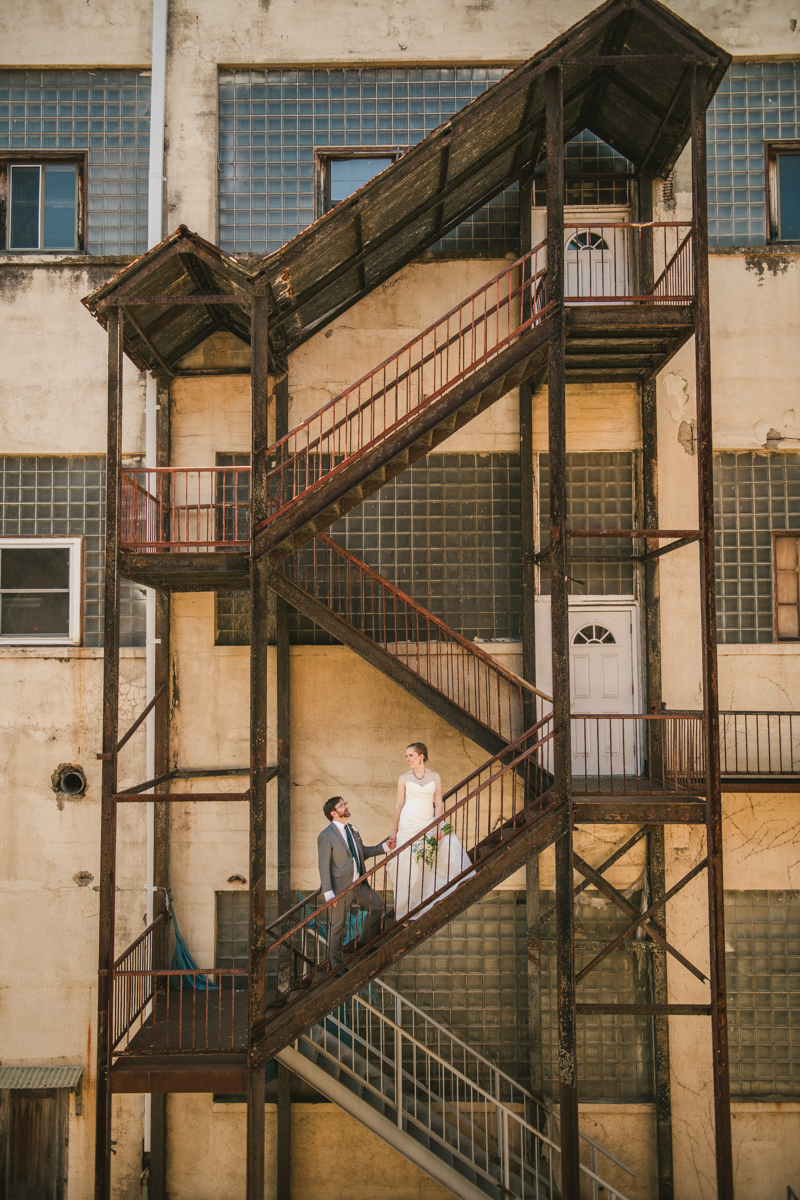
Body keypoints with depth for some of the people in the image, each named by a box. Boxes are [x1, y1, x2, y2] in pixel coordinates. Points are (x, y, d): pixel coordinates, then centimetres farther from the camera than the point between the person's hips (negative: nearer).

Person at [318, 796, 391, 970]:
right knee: (337, 926, 6)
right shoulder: (326, 836, -16)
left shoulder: (353, 831, 8)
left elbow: (363, 852, 19)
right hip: (340, 887, -7)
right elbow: (324, 866, -16)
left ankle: (364, 943, 34)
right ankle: (336, 965, 23)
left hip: (359, 884, 8)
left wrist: (384, 846, 7)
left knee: (377, 906, 15)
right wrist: (329, 893, -20)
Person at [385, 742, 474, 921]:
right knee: (409, 867, -3)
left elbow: (438, 804, 3)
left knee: (450, 846, -16)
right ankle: (410, 908, 8)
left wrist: (436, 827, -10)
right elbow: (399, 805, 5)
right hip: (408, 825, -2)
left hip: (429, 823, 2)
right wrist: (394, 832, 2)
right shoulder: (404, 778, 4)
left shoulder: (435, 776, 6)